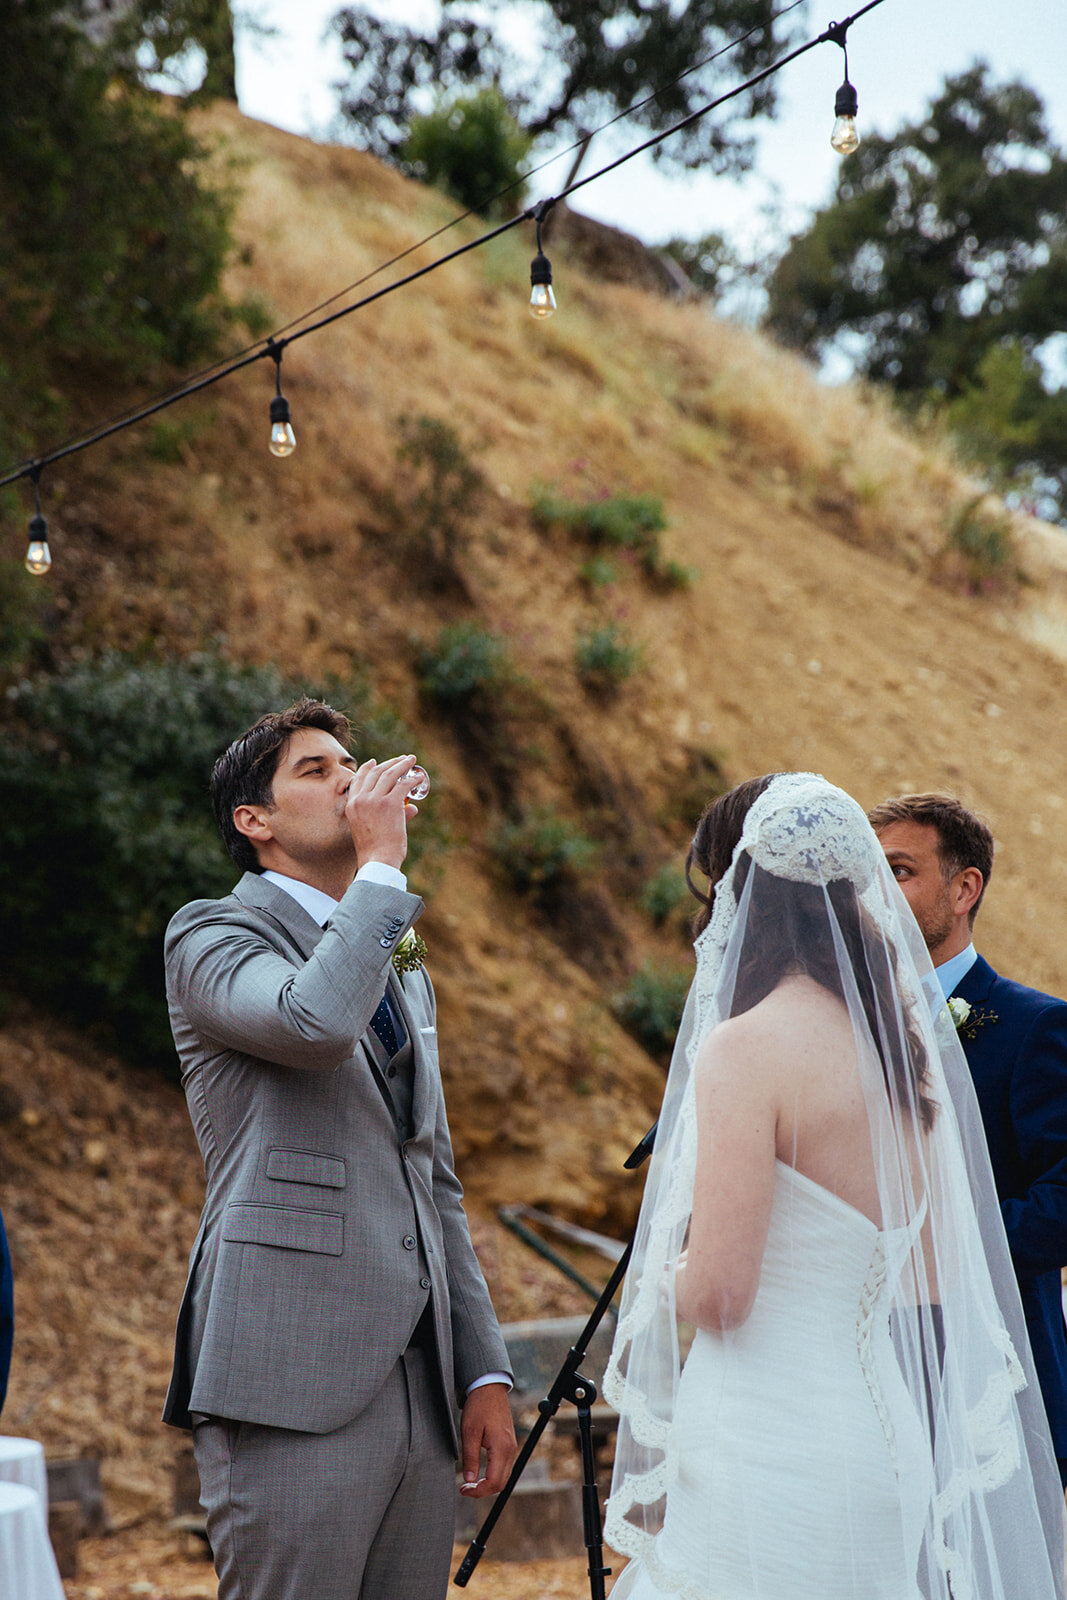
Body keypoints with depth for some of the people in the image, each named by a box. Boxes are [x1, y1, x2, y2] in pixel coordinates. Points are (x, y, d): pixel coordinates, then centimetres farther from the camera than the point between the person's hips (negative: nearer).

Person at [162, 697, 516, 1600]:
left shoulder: (403, 969, 24)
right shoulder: (211, 936, 0)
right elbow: (313, 1023, -23)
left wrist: (484, 1373, 17)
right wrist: (382, 864, -12)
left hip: (422, 1386, 7)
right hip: (292, 1388, -7)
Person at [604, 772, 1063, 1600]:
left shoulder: (745, 1048, -14)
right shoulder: (911, 1045, 9)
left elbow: (718, 1293, -19)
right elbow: (936, 1291, 14)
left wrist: (666, 1275, 3)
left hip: (769, 1450, -8)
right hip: (884, 1439, 8)